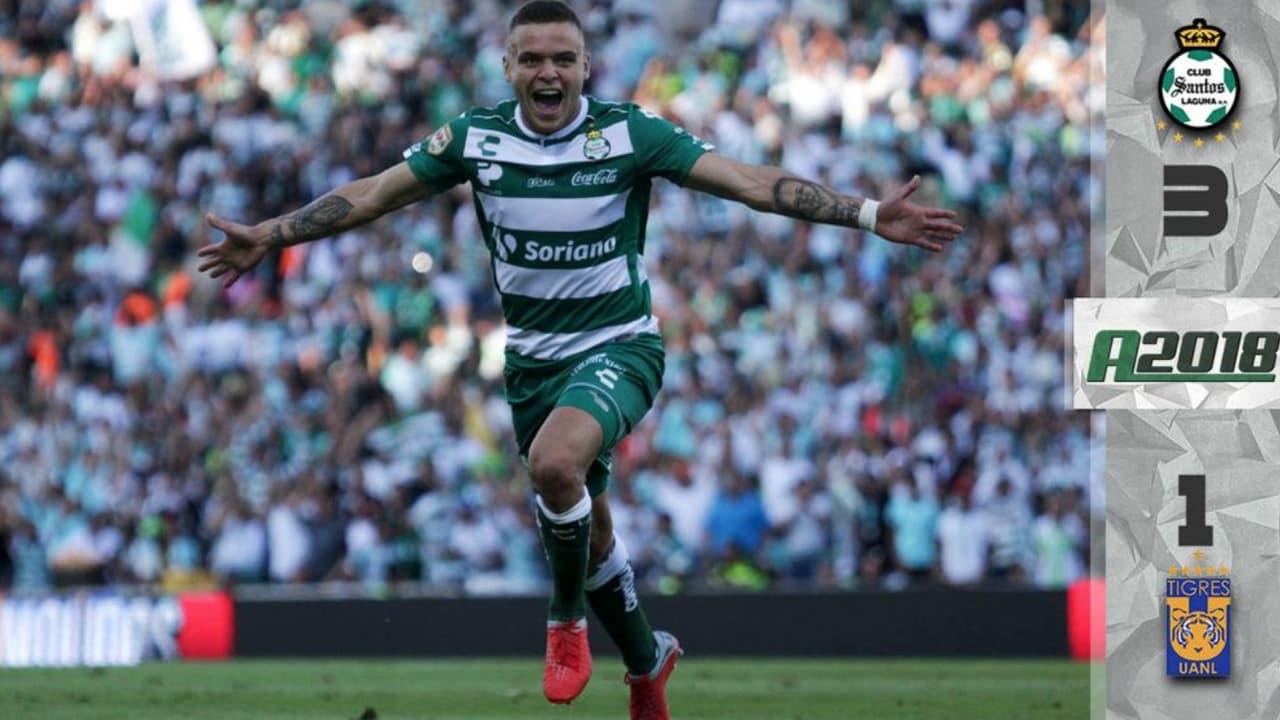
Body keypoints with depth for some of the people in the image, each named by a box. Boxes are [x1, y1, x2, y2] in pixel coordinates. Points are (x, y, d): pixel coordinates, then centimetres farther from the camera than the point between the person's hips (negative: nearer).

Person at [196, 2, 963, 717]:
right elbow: (370, 195, 4)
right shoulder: (476, 137, -6)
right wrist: (268, 236, 2)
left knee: (555, 462, -33)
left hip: (619, 345, -4)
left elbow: (752, 182, -19)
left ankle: (568, 617, -7)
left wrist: (869, 214, -27)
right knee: (587, 525, 13)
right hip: (534, 357, 4)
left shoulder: (629, 133, -15)